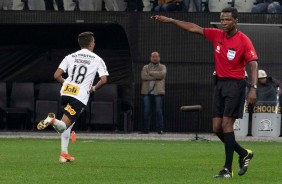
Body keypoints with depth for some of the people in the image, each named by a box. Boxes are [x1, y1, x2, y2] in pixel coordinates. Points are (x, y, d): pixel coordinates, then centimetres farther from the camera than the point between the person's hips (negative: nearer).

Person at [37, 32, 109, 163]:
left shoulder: (70, 57, 13)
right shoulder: (97, 60, 6)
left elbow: (56, 76, 5)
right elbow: (103, 80, -4)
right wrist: (94, 88, 16)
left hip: (65, 93, 4)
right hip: (81, 97, -4)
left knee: (69, 124, 25)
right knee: (63, 126, -7)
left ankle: (64, 153, 19)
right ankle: (53, 121, -42)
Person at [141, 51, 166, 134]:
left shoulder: (162, 67, 12)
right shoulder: (145, 67, 16)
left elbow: (162, 74, -11)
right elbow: (143, 76, -4)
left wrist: (150, 73, -4)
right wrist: (155, 77, -9)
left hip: (158, 92, -2)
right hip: (147, 92, 2)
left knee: (158, 111, -6)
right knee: (147, 112, 1)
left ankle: (160, 129, -6)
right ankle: (146, 130, 4)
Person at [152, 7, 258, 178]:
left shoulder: (244, 41, -12)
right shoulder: (217, 35, 5)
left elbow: (253, 65, -17)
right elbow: (193, 28, 11)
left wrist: (253, 88, -27)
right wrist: (170, 20, 10)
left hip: (235, 84, -7)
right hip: (220, 83, 7)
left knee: (226, 124, -13)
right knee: (217, 127, 4)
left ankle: (228, 169, -10)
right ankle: (244, 154, 24)